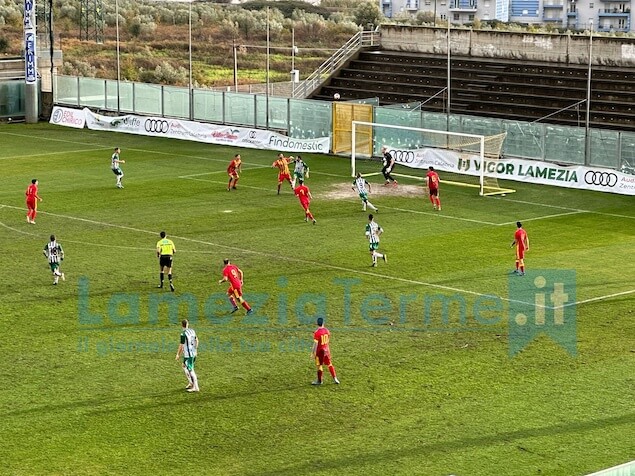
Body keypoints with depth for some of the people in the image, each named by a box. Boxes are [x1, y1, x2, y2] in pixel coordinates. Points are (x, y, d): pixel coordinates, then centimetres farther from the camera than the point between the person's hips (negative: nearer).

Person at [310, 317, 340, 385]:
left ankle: (319, 381, 15)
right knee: (329, 364, 16)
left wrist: (313, 353, -12)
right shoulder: (326, 330, -2)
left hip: (320, 351, -5)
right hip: (326, 349, 5)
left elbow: (315, 344, -19)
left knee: (319, 366, 6)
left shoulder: (316, 333, -20)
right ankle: (335, 378, 18)